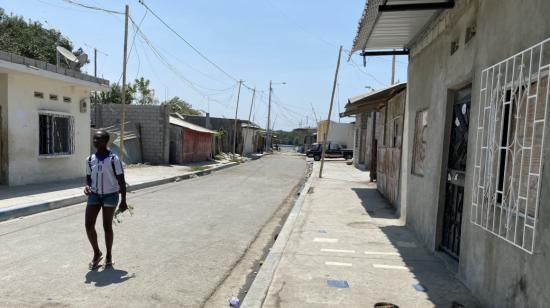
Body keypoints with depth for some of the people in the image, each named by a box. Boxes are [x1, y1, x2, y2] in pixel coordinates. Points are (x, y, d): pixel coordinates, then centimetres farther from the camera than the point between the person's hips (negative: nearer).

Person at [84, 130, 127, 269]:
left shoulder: (113, 159, -13)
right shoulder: (90, 159, 1)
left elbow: (121, 180, -10)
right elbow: (88, 177, 13)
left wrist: (123, 201, -11)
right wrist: (87, 186, -11)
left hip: (110, 195, -4)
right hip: (94, 195, 4)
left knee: (107, 226, 4)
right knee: (89, 225, -4)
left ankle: (109, 256, 24)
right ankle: (97, 253, 20)